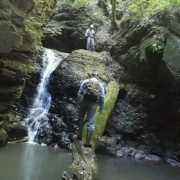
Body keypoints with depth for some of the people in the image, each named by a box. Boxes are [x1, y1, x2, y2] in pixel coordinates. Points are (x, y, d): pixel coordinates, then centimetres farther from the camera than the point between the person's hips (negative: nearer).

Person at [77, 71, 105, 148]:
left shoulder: (85, 81, 9)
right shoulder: (100, 85, 10)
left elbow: (79, 93, 3)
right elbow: (102, 97, 2)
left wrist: (78, 103, 6)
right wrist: (101, 108, 6)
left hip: (84, 100, 0)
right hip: (93, 103, 0)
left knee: (81, 118, 23)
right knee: (90, 123, 3)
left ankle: (80, 135, 23)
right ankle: (87, 142, 2)